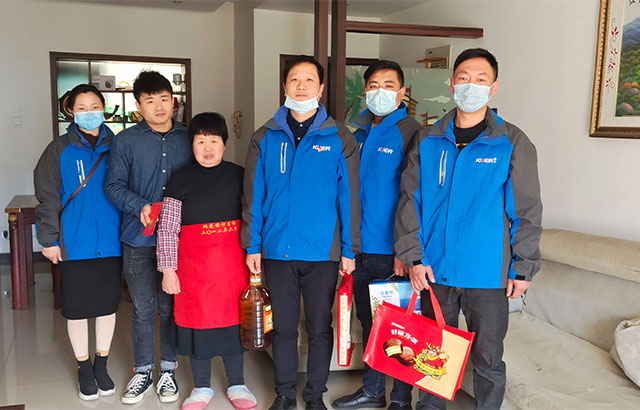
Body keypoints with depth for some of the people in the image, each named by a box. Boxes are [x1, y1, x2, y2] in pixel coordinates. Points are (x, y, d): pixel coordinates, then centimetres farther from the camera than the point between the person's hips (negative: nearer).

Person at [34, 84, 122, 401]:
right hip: (74, 244, -1)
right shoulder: (59, 150, -1)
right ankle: (84, 368, 27)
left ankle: (101, 364, 30)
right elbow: (47, 198, -1)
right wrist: (49, 239, -5)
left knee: (108, 304, 12)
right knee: (77, 308, 8)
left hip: (111, 243, 2)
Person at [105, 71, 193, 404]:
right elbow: (113, 185, 0)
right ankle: (142, 371, 26)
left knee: (171, 306, 10)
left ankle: (168, 370, 27)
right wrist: (141, 207, -16)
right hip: (139, 239, -1)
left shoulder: (189, 138, 5)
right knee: (144, 308, 8)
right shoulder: (125, 141, 1)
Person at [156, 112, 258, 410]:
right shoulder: (181, 180, 0)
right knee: (198, 319, 7)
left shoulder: (238, 175, 6)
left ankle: (237, 384, 26)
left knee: (233, 318, 9)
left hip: (233, 263, 1)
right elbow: (167, 229, -2)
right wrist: (168, 269, -6)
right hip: (194, 263, -1)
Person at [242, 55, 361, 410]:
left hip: (323, 251, -1)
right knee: (283, 327, 13)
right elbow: (253, 196, 5)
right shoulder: (265, 138, 4)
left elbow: (349, 197, 0)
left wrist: (349, 249, -3)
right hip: (277, 250, 1)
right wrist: (252, 246, 1)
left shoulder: (339, 139, 0)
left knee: (320, 328, 10)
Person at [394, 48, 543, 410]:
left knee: (488, 360, 10)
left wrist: (524, 268, -5)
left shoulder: (512, 143, -3)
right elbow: (411, 201, 3)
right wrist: (414, 258, -5)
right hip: (434, 272, 3)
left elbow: (527, 211, -3)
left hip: (488, 276, -2)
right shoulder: (429, 142, 4)